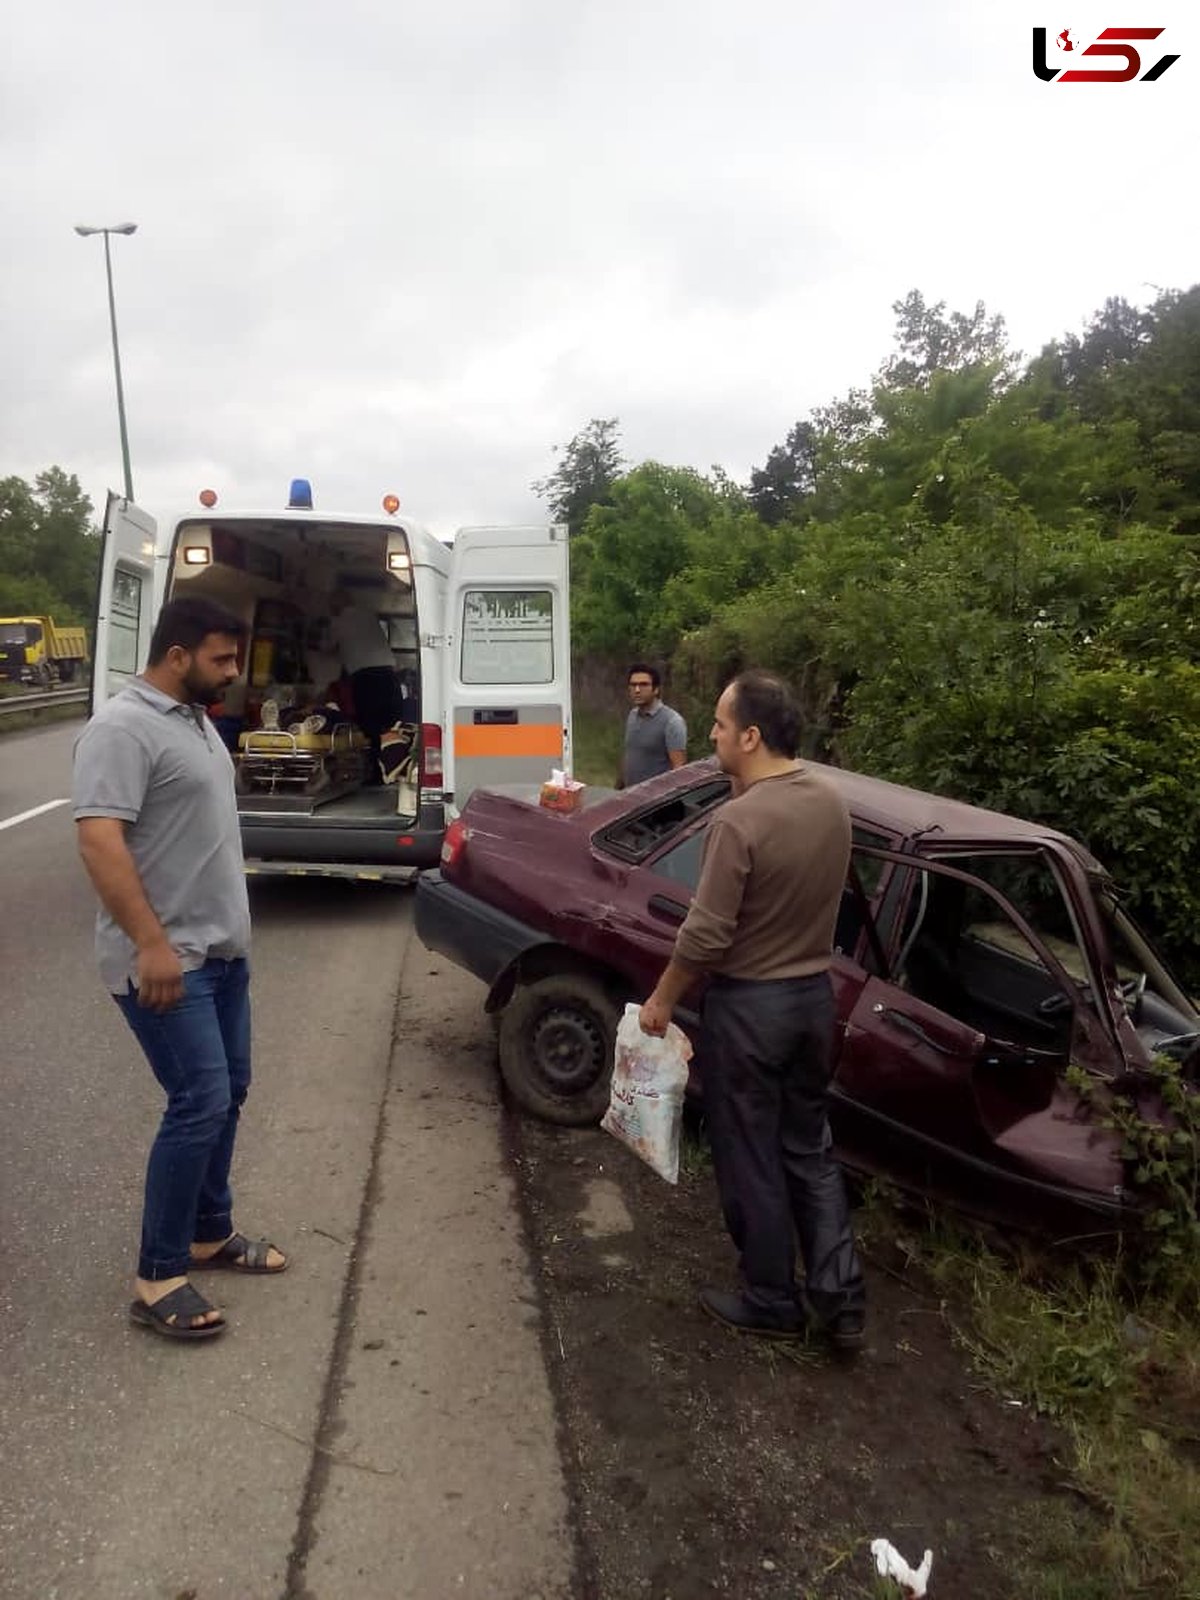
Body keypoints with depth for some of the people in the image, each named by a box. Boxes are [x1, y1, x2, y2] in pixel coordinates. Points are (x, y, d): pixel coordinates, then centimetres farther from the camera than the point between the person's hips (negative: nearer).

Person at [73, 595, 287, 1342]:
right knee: (201, 1102, -9)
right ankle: (159, 1278, 5)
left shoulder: (195, 719, 13)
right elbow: (99, 840, -26)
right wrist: (151, 945, -29)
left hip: (222, 948, 10)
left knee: (228, 1092, 15)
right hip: (167, 959, -10)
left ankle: (211, 1232, 30)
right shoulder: (123, 728, -17)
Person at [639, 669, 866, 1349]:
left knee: (751, 1159, 11)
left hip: (748, 1005, -7)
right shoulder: (833, 803, -1)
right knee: (810, 1147, 20)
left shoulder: (739, 820, -25)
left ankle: (773, 1302, 27)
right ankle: (840, 1296, 25)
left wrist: (662, 1000, -8)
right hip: (815, 993, 7)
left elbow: (706, 935, -21)